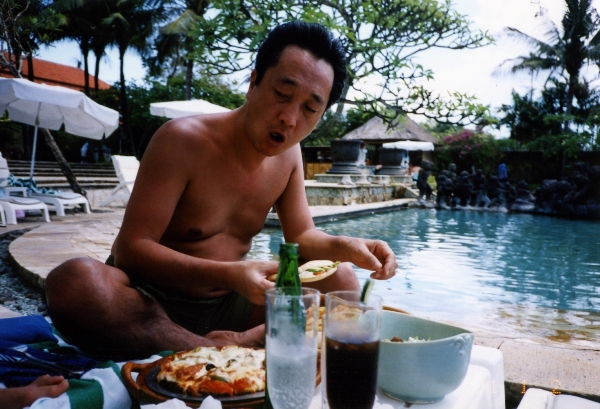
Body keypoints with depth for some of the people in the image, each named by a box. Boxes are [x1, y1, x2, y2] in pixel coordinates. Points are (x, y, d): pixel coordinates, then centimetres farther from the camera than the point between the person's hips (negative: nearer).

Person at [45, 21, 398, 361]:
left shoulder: (289, 154, 0)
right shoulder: (183, 140, -17)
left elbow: (302, 236, 6)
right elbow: (131, 249, -20)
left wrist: (345, 247, -17)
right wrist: (228, 274, -34)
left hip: (228, 305, 5)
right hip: (151, 305, -4)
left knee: (341, 280, -4)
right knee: (75, 281, -34)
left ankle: (243, 342, -26)